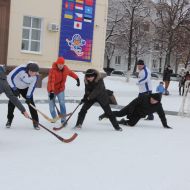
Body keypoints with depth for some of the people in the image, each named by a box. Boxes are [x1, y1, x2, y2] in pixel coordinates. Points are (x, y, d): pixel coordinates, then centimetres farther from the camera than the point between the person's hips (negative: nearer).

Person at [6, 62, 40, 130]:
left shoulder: (35, 76, -25)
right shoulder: (21, 69, -36)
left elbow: (32, 87, -16)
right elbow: (10, 77, -30)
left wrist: (28, 97, -23)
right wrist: (14, 89, -29)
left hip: (25, 88, 2)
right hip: (14, 86, -2)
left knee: (31, 102, -8)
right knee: (12, 102, -5)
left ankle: (35, 122, -2)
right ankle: (9, 120, 16)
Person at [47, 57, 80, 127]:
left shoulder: (65, 68, -9)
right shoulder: (53, 70, -26)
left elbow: (71, 73, 13)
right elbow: (51, 81, -36)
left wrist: (77, 79, 18)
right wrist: (51, 92, -45)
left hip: (61, 89, 3)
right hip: (52, 90, -3)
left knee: (62, 103, -11)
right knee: (52, 105, 6)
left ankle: (63, 120, -6)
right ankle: (54, 118, 30)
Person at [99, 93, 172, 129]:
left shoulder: (158, 106, -17)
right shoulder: (144, 97, -26)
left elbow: (162, 115, -10)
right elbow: (134, 102, -22)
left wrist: (165, 125, -11)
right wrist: (130, 112, -23)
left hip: (138, 115, 3)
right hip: (132, 108, -3)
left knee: (131, 123, -15)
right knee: (120, 113, -11)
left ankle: (122, 121, 17)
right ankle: (105, 115, 8)